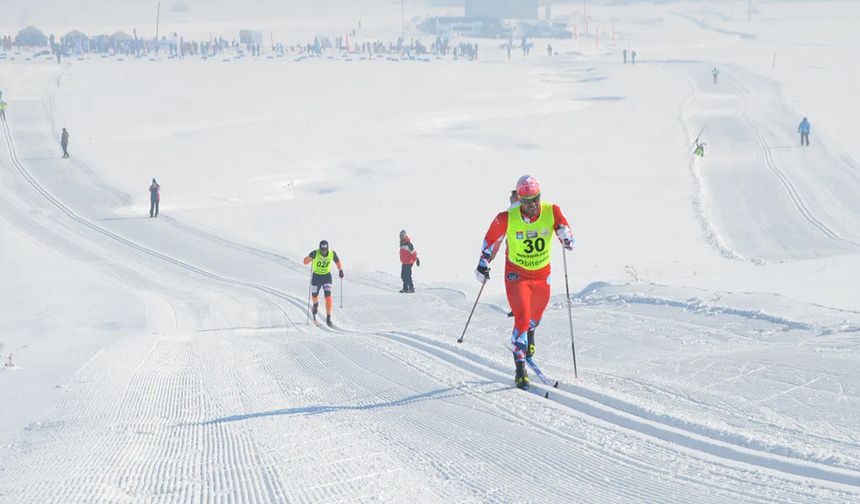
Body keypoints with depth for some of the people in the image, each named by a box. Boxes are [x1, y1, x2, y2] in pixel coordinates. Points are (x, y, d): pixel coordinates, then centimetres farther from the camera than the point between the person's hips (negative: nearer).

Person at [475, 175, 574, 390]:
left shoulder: (552, 212, -18)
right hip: (516, 273, -3)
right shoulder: (507, 218, -22)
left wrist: (567, 239, -32)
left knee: (536, 314, 25)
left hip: (542, 272, 3)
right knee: (523, 317, -19)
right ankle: (520, 368, -16)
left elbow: (565, 231, -8)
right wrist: (484, 262, 3)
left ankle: (530, 333, 62)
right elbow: (491, 238, -3)